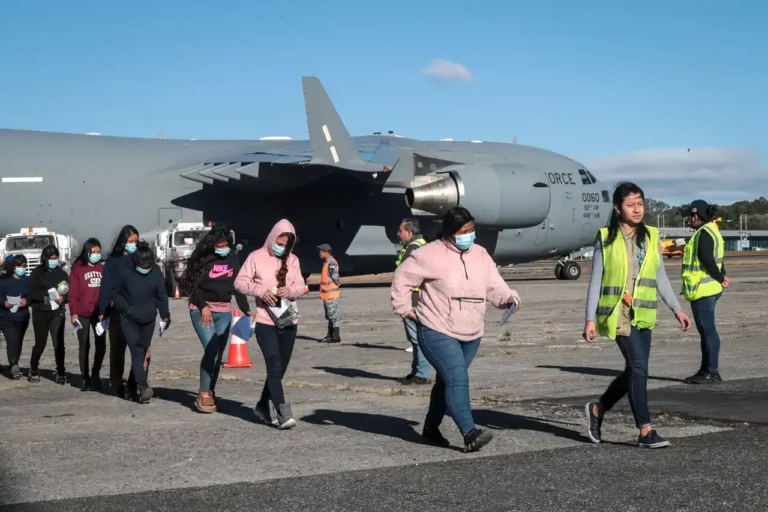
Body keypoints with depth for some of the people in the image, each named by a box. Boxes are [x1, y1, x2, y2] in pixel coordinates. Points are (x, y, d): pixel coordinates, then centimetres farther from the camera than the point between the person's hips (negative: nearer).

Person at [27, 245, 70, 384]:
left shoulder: (62, 274, 8)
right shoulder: (37, 273, 2)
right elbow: (33, 292, -7)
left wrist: (63, 298, -18)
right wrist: (48, 296, -19)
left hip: (57, 313, 1)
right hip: (40, 312, -1)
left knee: (59, 343, -6)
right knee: (40, 342, 4)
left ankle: (60, 372, 0)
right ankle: (33, 369, 24)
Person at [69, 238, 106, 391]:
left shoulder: (102, 268, 8)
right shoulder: (77, 268, -1)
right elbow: (73, 292, -4)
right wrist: (73, 312, -11)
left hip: (99, 313, 3)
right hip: (83, 314, -3)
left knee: (101, 345, 6)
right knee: (84, 346, 3)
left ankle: (95, 375, 21)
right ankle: (85, 378, 11)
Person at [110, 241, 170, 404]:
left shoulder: (156, 273, -5)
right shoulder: (126, 273, -9)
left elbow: (162, 295, 3)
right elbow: (115, 293, 3)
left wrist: (165, 315, 2)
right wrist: (126, 308, -2)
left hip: (148, 320, 3)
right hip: (129, 319, -2)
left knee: (142, 353, 9)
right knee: (137, 351, -12)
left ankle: (133, 384, 23)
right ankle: (143, 386, -22)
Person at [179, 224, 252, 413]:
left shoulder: (233, 258, 4)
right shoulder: (203, 258, -9)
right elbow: (194, 284, -8)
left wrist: (245, 309, 5)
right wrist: (203, 306, -17)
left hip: (224, 311, 5)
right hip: (202, 310, -5)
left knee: (218, 353, 4)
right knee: (211, 350, -15)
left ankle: (211, 392, 14)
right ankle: (204, 394, -6)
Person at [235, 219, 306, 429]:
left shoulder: (293, 260, 8)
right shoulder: (256, 257, -3)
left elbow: (300, 286, 7)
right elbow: (240, 282, -2)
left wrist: (290, 290, -16)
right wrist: (260, 291, -18)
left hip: (289, 321, 5)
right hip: (265, 321, -5)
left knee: (279, 368, 12)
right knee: (274, 367, -13)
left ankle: (263, 406, 29)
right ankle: (283, 414, -16)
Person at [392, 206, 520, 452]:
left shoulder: (480, 255, 8)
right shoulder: (431, 255, -12)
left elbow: (494, 286, 7)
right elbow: (402, 277, -7)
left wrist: (509, 298, -12)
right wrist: (405, 309, -7)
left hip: (471, 334, 7)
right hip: (437, 332, -7)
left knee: (447, 381, 16)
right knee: (457, 379, -19)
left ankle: (431, 428, 31)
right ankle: (470, 432, -25)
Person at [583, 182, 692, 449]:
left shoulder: (651, 237, 8)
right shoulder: (606, 238, -3)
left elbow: (660, 277, 13)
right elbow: (596, 280, -3)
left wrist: (676, 309, 9)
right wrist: (590, 319, -7)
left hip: (643, 314, 5)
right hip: (618, 313, -5)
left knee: (634, 371, 9)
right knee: (638, 367, -12)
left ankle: (598, 409, 31)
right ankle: (646, 431, -6)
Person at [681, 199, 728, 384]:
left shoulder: (704, 233, -15)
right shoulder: (711, 231, 18)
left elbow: (708, 261, -22)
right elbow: (714, 260, 18)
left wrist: (721, 278, -10)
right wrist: (722, 276, 4)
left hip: (702, 290, -11)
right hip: (707, 289, 11)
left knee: (707, 330, -6)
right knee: (706, 330, 14)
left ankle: (712, 372, -3)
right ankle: (706, 370, 21)